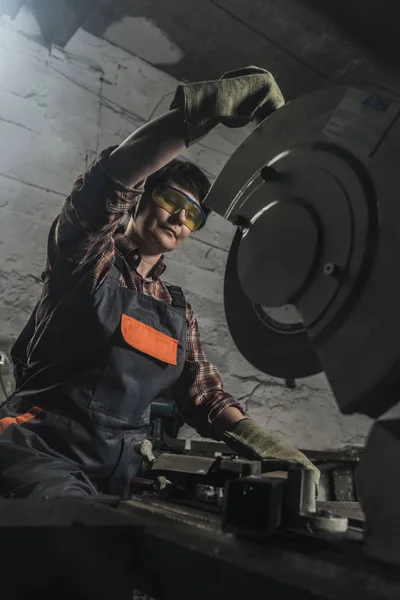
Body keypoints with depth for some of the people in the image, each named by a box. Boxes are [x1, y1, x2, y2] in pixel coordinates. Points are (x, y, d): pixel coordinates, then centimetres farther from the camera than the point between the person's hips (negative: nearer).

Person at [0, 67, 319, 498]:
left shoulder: (177, 312, 15)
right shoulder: (90, 253, 1)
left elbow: (203, 394, 13)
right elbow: (112, 177, -19)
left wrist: (263, 445, -3)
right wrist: (211, 101, -23)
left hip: (121, 473, 7)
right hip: (42, 451, -6)